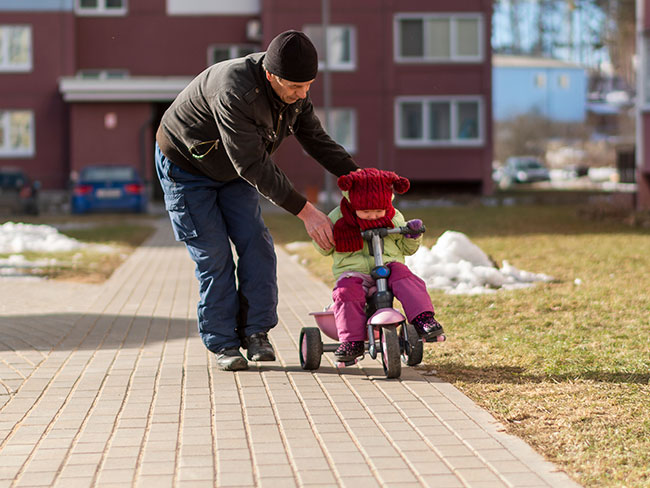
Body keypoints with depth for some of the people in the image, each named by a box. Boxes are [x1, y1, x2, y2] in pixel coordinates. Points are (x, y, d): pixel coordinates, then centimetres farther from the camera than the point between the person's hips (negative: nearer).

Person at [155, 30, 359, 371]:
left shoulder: (294, 92, -16)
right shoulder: (234, 92, -41)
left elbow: (316, 140, -4)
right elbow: (254, 166, -39)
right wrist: (305, 212, -38)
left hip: (231, 171, 7)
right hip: (185, 167, -7)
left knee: (256, 244, -5)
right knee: (213, 255, -8)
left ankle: (255, 331, 2)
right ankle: (222, 343, 3)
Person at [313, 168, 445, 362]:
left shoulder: (394, 218, 8)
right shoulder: (338, 218, 2)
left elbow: (406, 248, 19)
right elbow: (325, 249, 11)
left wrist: (413, 235, -2)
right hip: (354, 271, -1)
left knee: (406, 279, -31)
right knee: (346, 293, -32)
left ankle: (424, 320, -37)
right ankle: (352, 342, -28)